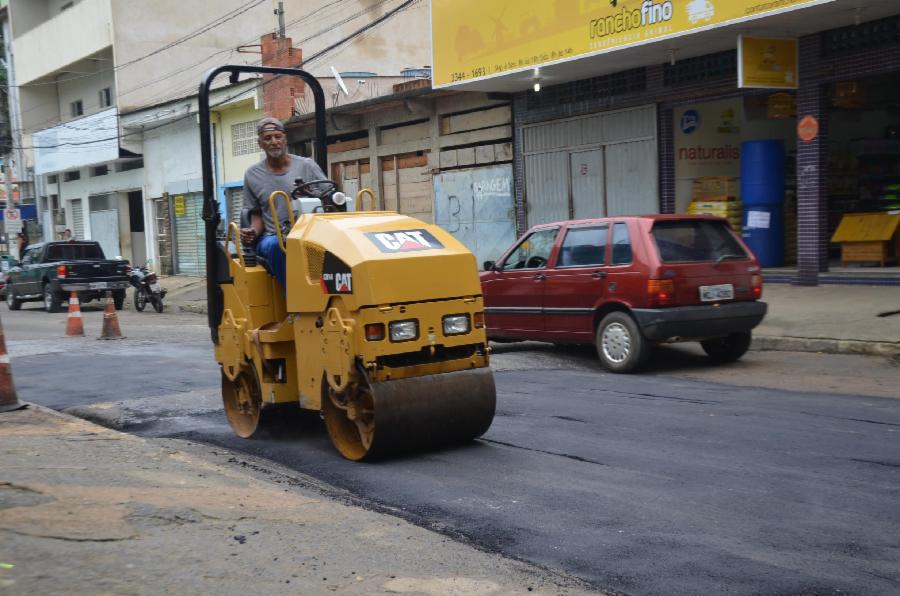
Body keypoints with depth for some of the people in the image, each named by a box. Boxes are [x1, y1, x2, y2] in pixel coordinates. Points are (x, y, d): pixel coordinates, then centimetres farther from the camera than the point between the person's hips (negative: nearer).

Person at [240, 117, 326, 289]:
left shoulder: (307, 166, 7)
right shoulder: (252, 174, 11)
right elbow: (256, 213, 17)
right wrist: (253, 232, -5)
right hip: (271, 238, 1)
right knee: (276, 245, -37)